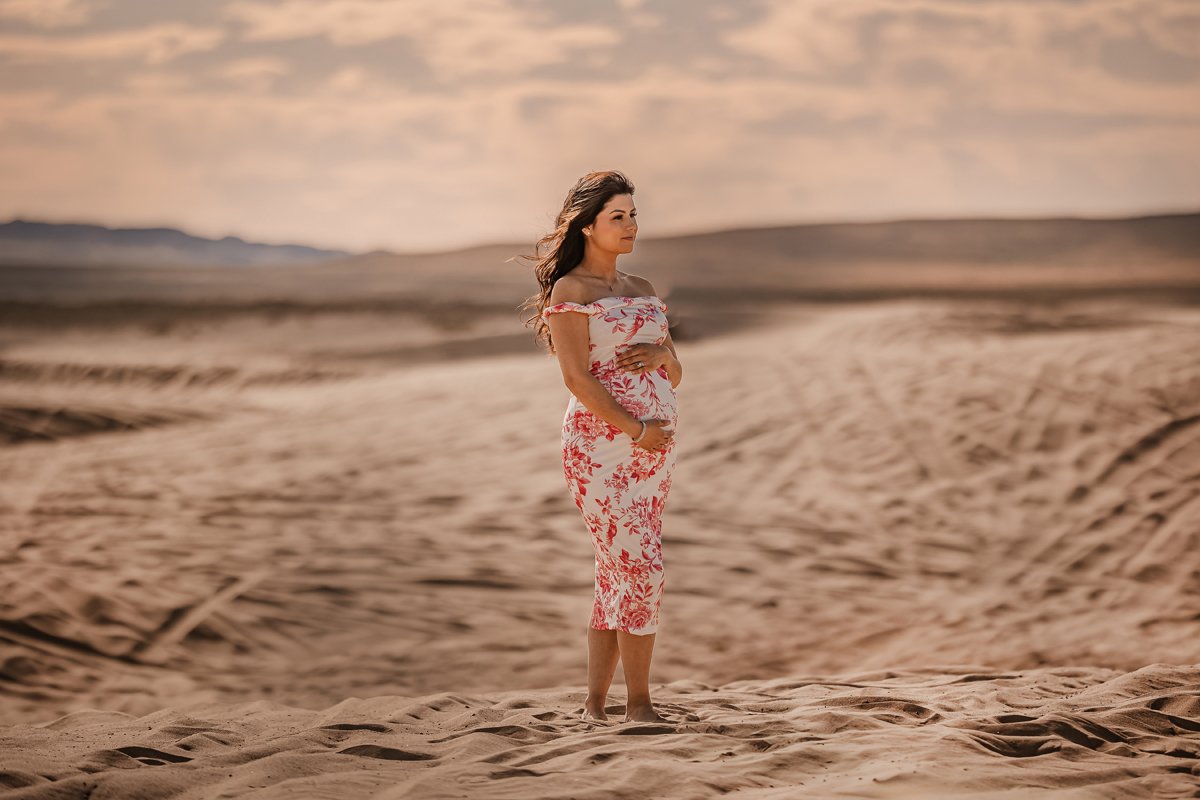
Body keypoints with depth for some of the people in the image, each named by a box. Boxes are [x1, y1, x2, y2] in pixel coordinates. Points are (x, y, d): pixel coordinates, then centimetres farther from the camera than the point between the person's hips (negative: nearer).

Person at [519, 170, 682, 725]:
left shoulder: (643, 291, 17)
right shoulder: (569, 292, -4)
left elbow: (675, 376, 18)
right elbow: (577, 377, -14)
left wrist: (661, 352, -5)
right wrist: (636, 429, -19)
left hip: (655, 446, 7)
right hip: (600, 442, -7)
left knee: (616, 575, 6)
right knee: (641, 568, -12)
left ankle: (594, 704, 11)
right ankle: (639, 703, -5)